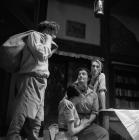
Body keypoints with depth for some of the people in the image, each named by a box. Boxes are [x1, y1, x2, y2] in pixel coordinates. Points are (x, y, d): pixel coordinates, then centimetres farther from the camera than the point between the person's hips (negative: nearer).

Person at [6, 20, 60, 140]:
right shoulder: (34, 34, 4)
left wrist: (51, 49, 19)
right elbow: (41, 54, -13)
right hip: (31, 80, -9)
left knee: (36, 123, 5)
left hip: (40, 82, 9)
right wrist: (48, 40, 2)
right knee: (20, 118, -16)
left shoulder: (43, 41, 29)